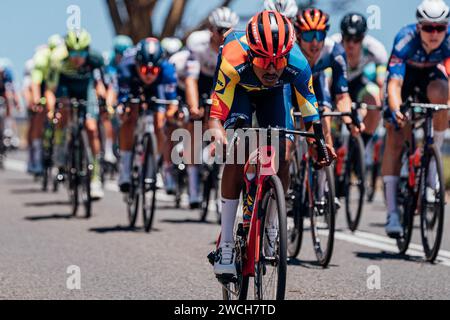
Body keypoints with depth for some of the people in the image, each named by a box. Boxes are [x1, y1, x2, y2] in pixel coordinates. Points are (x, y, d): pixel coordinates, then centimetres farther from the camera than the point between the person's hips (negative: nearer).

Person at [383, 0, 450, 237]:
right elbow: (394, 82, -42)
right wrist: (395, 109, -60)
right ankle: (392, 212, -10)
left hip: (431, 75, 2)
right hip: (405, 76, -2)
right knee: (394, 138, -13)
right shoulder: (405, 40, -36)